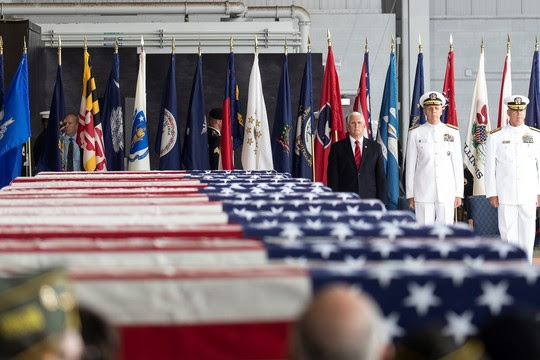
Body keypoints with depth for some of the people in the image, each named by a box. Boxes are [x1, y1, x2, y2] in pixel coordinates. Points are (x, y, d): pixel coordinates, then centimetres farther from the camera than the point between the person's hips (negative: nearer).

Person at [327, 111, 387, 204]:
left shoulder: (375, 147, 10)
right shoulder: (337, 147, 6)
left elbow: (381, 176, 9)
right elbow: (333, 178, 3)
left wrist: (381, 202, 1)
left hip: (370, 200, 1)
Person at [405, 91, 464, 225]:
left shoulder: (452, 133, 6)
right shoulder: (415, 133, 2)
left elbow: (458, 165, 7)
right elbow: (410, 165, 3)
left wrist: (459, 193, 4)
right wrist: (410, 195, 1)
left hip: (447, 193, 1)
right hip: (423, 192, -1)